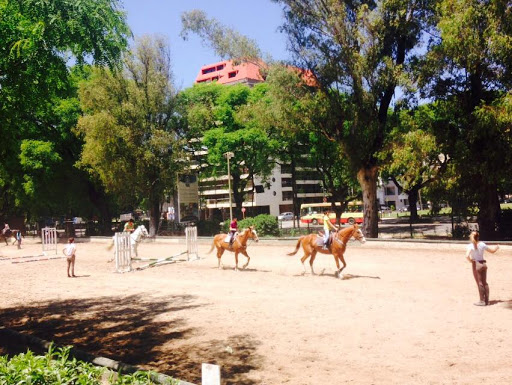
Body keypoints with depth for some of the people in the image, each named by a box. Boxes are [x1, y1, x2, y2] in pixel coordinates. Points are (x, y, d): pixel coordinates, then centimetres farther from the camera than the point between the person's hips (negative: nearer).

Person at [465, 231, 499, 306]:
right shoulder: (482, 244, 3)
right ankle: (487, 300, 18)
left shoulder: (470, 246, -12)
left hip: (476, 265, -5)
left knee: (480, 283, 0)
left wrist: (471, 261, -8)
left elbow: (467, 256, -27)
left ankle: (482, 301, 4)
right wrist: (496, 247, 35)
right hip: (483, 264, 5)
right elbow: (492, 250, 14)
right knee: (485, 283, 13)